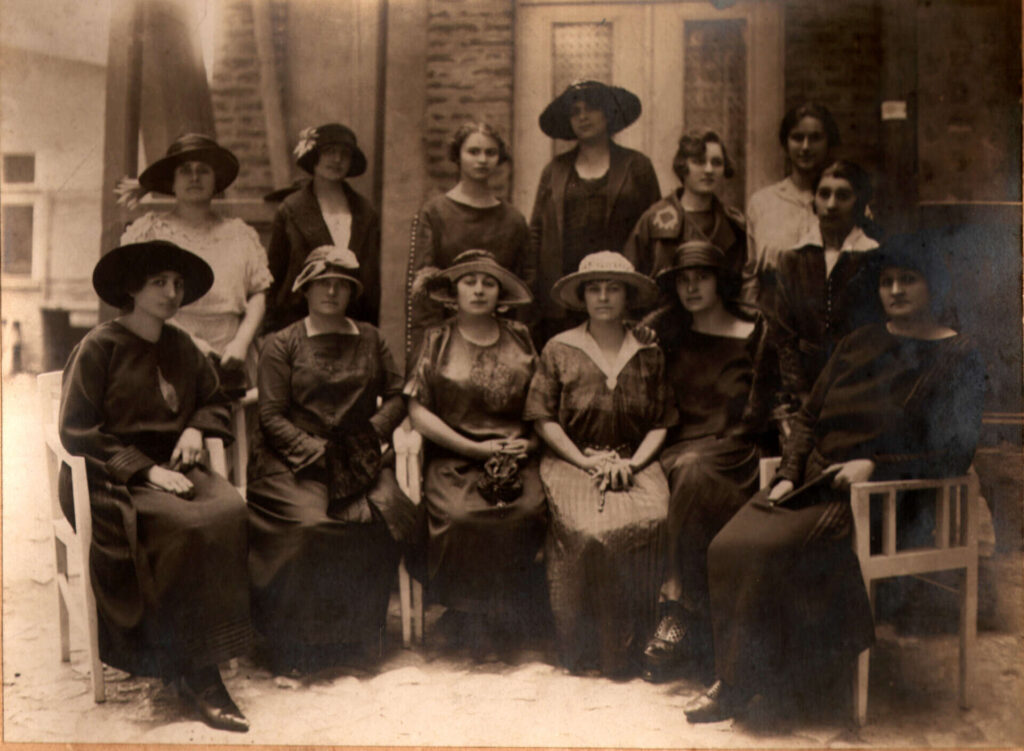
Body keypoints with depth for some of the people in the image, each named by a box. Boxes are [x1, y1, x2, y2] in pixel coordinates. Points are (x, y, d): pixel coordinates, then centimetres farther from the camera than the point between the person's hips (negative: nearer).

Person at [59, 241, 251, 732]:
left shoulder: (181, 349, 16)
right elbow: (76, 433, -8)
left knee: (231, 512, -28)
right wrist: (145, 470, -15)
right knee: (190, 526, -33)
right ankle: (195, 674, -21)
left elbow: (214, 402, 29)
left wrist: (197, 428, 4)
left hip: (173, 468, 5)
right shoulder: (99, 347, -3)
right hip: (111, 481, -5)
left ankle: (197, 670, -23)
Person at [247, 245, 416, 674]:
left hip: (358, 460, 3)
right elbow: (272, 416, 0)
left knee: (385, 515, -26)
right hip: (294, 462, -3)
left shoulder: (369, 339, 19)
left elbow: (397, 395, 15)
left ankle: (358, 636, -10)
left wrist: (374, 432, -3)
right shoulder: (281, 345, 8)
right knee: (308, 524, -30)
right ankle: (293, 649, -16)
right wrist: (315, 450, -12)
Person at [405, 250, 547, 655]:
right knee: (462, 517, -30)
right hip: (453, 459, -1)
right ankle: (470, 618, -10)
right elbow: (418, 410, 2)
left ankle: (510, 618, -9)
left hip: (516, 456, 2)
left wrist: (529, 443, -3)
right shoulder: (437, 340, 9)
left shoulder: (521, 339, 16)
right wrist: (475, 448, -6)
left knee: (528, 512, -28)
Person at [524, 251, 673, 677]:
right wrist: (584, 460, -7)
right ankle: (581, 647, -14)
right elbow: (544, 419, 5)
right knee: (586, 530, -32)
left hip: (635, 464, 1)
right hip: (570, 461, -1)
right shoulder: (558, 351, 9)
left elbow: (661, 423, 11)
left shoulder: (649, 355, 14)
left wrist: (632, 462, -6)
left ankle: (629, 646, -16)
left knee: (649, 522, -31)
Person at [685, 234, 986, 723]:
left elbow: (956, 454, -5)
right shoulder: (858, 345, 18)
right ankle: (736, 674, -9)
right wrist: (787, 476, 4)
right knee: (728, 548, -20)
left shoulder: (958, 360, 2)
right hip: (812, 486, 6)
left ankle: (738, 686, -12)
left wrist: (874, 466, -15)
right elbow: (810, 417, 20)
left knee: (769, 551, -28)